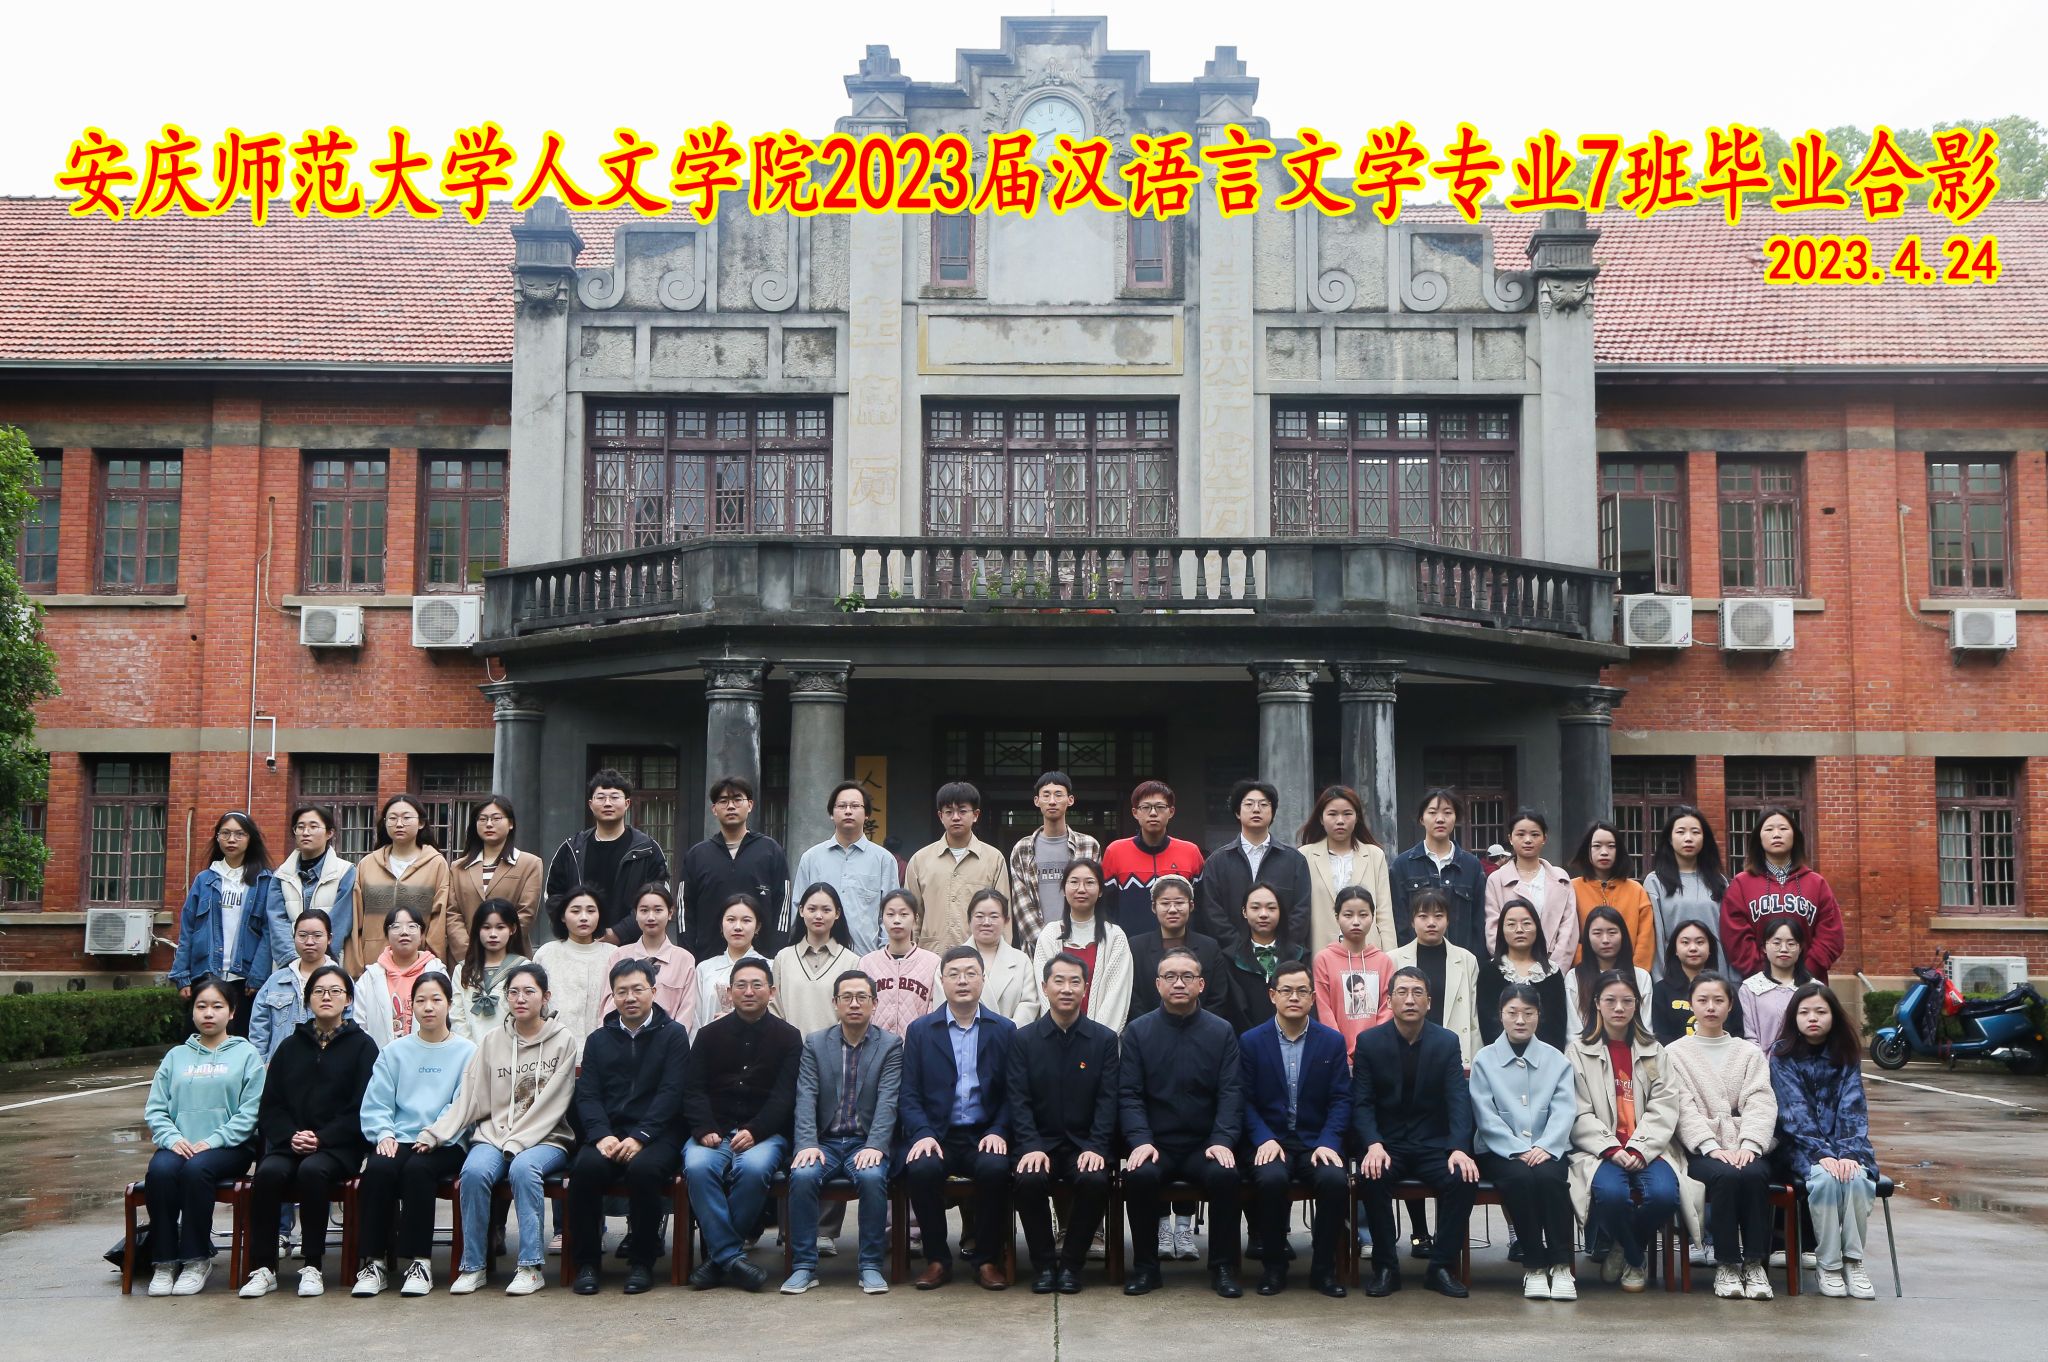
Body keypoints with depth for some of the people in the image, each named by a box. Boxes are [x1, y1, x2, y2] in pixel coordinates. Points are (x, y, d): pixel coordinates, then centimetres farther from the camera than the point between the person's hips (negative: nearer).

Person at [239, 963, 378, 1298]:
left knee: (312, 1170, -34)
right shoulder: (291, 1046, 18)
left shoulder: (362, 1045, 7)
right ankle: (263, 1268, -21)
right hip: (289, 1142, 3)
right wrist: (290, 1136, -8)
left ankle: (312, 1267, -25)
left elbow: (361, 1108, -3)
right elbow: (270, 1105, 11)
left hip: (339, 1145, -3)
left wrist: (321, 1138, -13)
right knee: (268, 1172, -29)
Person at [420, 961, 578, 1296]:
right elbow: (469, 1098, 7)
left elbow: (550, 1105, -6)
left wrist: (516, 1143, -16)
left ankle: (532, 1266, -27)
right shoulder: (492, 1041, 11)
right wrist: (434, 1133, -6)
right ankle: (472, 1266, -17)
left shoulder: (563, 1042, 2)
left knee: (523, 1168, -34)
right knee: (474, 1171, -29)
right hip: (492, 1134, 3)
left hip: (545, 1138, -2)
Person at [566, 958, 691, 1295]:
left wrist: (639, 1137, -17)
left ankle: (642, 1261, -15)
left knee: (643, 1169, -34)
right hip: (607, 1132, 3)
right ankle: (586, 1263, -14)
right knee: (586, 1167, -30)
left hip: (656, 1134, -3)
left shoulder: (673, 1034, 7)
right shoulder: (599, 1039, 18)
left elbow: (671, 1093, -4)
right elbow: (587, 1094, 7)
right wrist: (602, 1135, -12)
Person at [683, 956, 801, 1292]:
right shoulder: (709, 1035, 15)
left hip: (764, 1134, -1)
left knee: (753, 1167, -34)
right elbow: (693, 1089, 6)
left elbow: (785, 1095, -2)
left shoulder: (788, 1037, 9)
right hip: (714, 1131, 2)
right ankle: (731, 1257, -26)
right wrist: (704, 1129, -13)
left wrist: (754, 1131, -17)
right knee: (697, 1166, -31)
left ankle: (719, 1254, -17)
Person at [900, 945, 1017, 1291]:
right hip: (936, 1135, 0)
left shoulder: (1005, 1030, 10)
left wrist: (998, 1132, -11)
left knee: (995, 1167, -32)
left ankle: (987, 1259, -11)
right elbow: (909, 1095, 3)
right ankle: (937, 1259, -12)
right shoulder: (920, 1030, 10)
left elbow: (1012, 1094, 6)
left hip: (984, 1135, 0)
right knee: (922, 1168, -31)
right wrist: (922, 1135, -13)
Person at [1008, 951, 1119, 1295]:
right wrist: (1031, 1147, -16)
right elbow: (1018, 1100, -1)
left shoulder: (1104, 1040, 7)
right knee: (1029, 1180, -31)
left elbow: (1107, 1100, 0)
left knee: (1095, 1181, -31)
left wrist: (1096, 1148, -14)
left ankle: (1071, 1263, -8)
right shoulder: (1024, 1039, 6)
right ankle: (1043, 1264, -9)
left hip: (1084, 1143, 0)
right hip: (1040, 1141, 0)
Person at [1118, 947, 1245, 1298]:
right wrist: (1140, 1140, -16)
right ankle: (1145, 1266, -11)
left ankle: (1223, 1267, -13)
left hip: (1204, 1146, 0)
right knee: (1140, 1175, -31)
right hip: (1156, 1145, 0)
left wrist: (1223, 1141, -16)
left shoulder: (1221, 1032, 6)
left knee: (1225, 1174, -30)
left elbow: (1231, 1094, -1)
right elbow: (1129, 1094, 0)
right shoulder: (1138, 1031, 5)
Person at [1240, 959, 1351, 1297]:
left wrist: (1328, 1143, -13)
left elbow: (1341, 1100, 2)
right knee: (1271, 1178, -34)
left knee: (1335, 1178, -31)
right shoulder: (1251, 1041, 5)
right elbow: (1246, 1100, 0)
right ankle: (1274, 1265, -11)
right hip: (1269, 1140, -1)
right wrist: (1265, 1139, -15)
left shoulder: (1333, 1041, 7)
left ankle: (1324, 1267, -8)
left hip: (1317, 1141, 1)